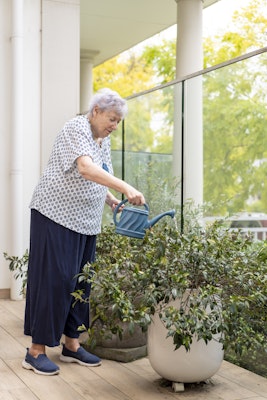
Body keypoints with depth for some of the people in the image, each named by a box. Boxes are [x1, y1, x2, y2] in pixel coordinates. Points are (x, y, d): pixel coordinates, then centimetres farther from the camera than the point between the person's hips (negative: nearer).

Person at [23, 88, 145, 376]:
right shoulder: (76, 129, -14)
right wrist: (126, 188, -40)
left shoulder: (103, 140, 12)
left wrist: (113, 201, 5)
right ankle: (36, 350, 0)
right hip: (56, 215, -8)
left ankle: (71, 344, 17)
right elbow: (86, 168, -32)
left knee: (80, 280, 8)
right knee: (53, 278, -8)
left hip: (85, 222, 8)